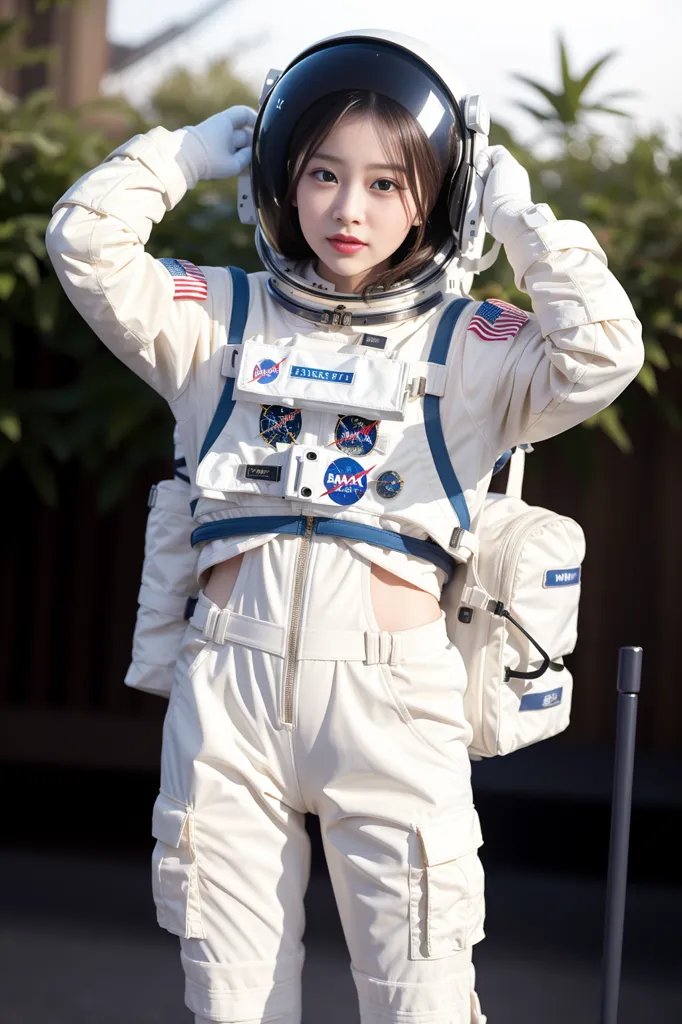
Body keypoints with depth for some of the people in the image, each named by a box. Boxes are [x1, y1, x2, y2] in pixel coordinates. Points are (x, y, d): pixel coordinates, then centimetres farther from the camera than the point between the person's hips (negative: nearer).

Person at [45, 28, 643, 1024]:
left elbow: (600, 356, -8)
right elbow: (86, 244, 5)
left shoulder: (467, 344, 8)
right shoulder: (226, 317, 13)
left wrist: (525, 220, 0)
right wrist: (186, 153, 10)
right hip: (229, 678, 2)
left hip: (390, 691, -2)